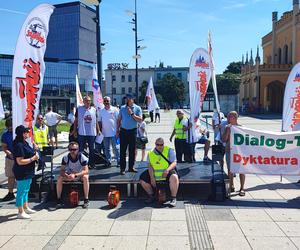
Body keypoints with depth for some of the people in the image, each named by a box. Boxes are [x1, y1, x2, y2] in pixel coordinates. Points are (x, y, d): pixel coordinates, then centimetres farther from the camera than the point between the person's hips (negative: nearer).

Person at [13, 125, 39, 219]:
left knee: (26, 190, 21)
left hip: (27, 172, 10)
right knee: (21, 191, 1)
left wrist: (35, 154, 4)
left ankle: (26, 208, 36)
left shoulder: (24, 143, 8)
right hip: (22, 173, -10)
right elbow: (20, 161, -26)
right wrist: (33, 158, -21)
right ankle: (21, 212, 12)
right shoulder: (19, 145, -23)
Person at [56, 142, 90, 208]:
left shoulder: (82, 157, -23)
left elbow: (86, 171, -28)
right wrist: (67, 176, -35)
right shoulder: (65, 158, -15)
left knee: (85, 177, -34)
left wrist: (75, 175, -41)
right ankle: (59, 199, -9)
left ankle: (86, 199, -24)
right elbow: (62, 170, -13)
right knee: (59, 178, -23)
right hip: (69, 175, 3)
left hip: (80, 175, -2)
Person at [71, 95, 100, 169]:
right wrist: (75, 130, 0)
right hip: (81, 133, -2)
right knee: (80, 149, 4)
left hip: (92, 133, 2)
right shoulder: (79, 109, 1)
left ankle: (91, 163, 20)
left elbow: (96, 121, 12)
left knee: (92, 150, 10)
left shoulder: (94, 109, 7)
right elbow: (76, 120, 5)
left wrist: (98, 130, 7)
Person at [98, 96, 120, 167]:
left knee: (115, 148, -2)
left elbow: (118, 120, -2)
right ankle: (108, 161, 19)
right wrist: (100, 131, 5)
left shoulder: (114, 109, -1)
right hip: (105, 133, 4)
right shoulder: (101, 111, 9)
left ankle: (118, 161, 5)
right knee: (106, 148, 10)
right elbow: (99, 122, 12)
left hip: (113, 133, -4)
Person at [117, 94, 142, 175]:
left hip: (133, 131, 0)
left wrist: (132, 114, -17)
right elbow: (119, 119, 11)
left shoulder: (137, 108, 2)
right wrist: (118, 130, 6)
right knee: (123, 150, -2)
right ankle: (122, 168, 3)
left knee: (132, 150, 7)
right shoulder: (122, 108, 8)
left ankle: (131, 167, 19)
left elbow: (140, 120, -8)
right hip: (123, 131, 1)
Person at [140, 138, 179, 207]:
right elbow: (150, 166, -2)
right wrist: (152, 177, -15)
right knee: (142, 180, -8)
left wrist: (167, 170, -29)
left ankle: (173, 198, -21)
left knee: (174, 177, -35)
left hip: (167, 173, -3)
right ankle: (151, 196, 14)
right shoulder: (150, 153, 4)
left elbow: (174, 163, -9)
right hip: (154, 173, 4)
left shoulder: (169, 151, -5)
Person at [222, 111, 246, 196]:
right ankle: (231, 186, 23)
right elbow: (224, 140, -2)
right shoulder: (227, 127, 4)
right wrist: (227, 131, -12)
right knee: (230, 169, 8)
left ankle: (242, 188, 6)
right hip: (229, 151, 2)